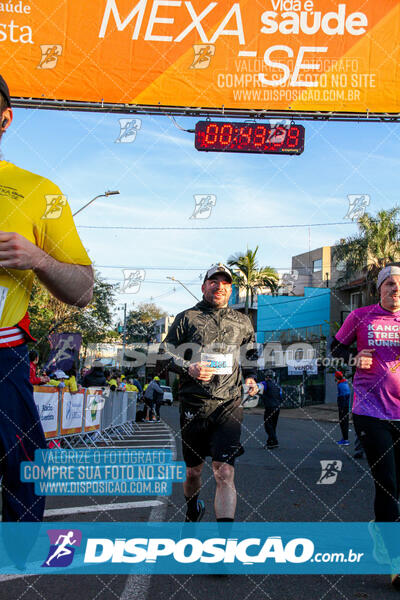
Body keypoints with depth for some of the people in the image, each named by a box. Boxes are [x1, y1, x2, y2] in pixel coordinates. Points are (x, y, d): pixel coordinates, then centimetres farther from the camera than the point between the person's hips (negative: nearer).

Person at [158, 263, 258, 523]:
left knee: (225, 474, -13)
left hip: (229, 406, 0)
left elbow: (252, 353, 29)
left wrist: (251, 376, 11)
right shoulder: (187, 318, 5)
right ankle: (192, 511, 44)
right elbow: (164, 357, 4)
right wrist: (188, 368, -13)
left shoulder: (242, 322, 12)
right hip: (193, 406, 0)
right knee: (194, 471, 14)